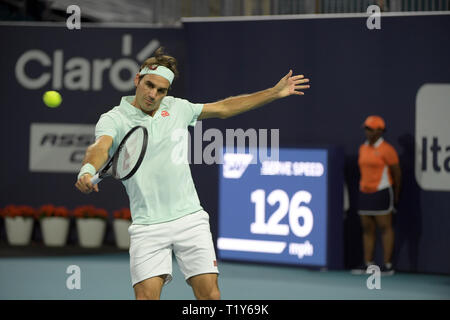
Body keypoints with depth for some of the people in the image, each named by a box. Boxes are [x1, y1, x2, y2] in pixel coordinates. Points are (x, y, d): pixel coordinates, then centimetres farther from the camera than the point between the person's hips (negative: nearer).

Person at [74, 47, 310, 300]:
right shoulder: (113, 119, -3)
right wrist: (88, 170, -46)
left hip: (191, 219, 3)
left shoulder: (176, 108, 10)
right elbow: (100, 147, -23)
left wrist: (275, 92, 21)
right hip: (148, 227, -3)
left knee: (209, 293, -3)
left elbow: (224, 108, 21)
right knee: (147, 295, -14)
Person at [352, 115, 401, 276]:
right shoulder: (363, 148, 12)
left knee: (385, 227, -3)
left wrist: (395, 195, 2)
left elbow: (396, 172, -3)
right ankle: (368, 264, 10)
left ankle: (388, 265, -2)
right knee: (367, 229, 6)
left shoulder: (386, 150, -8)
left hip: (381, 193, -7)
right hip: (365, 192, 7)